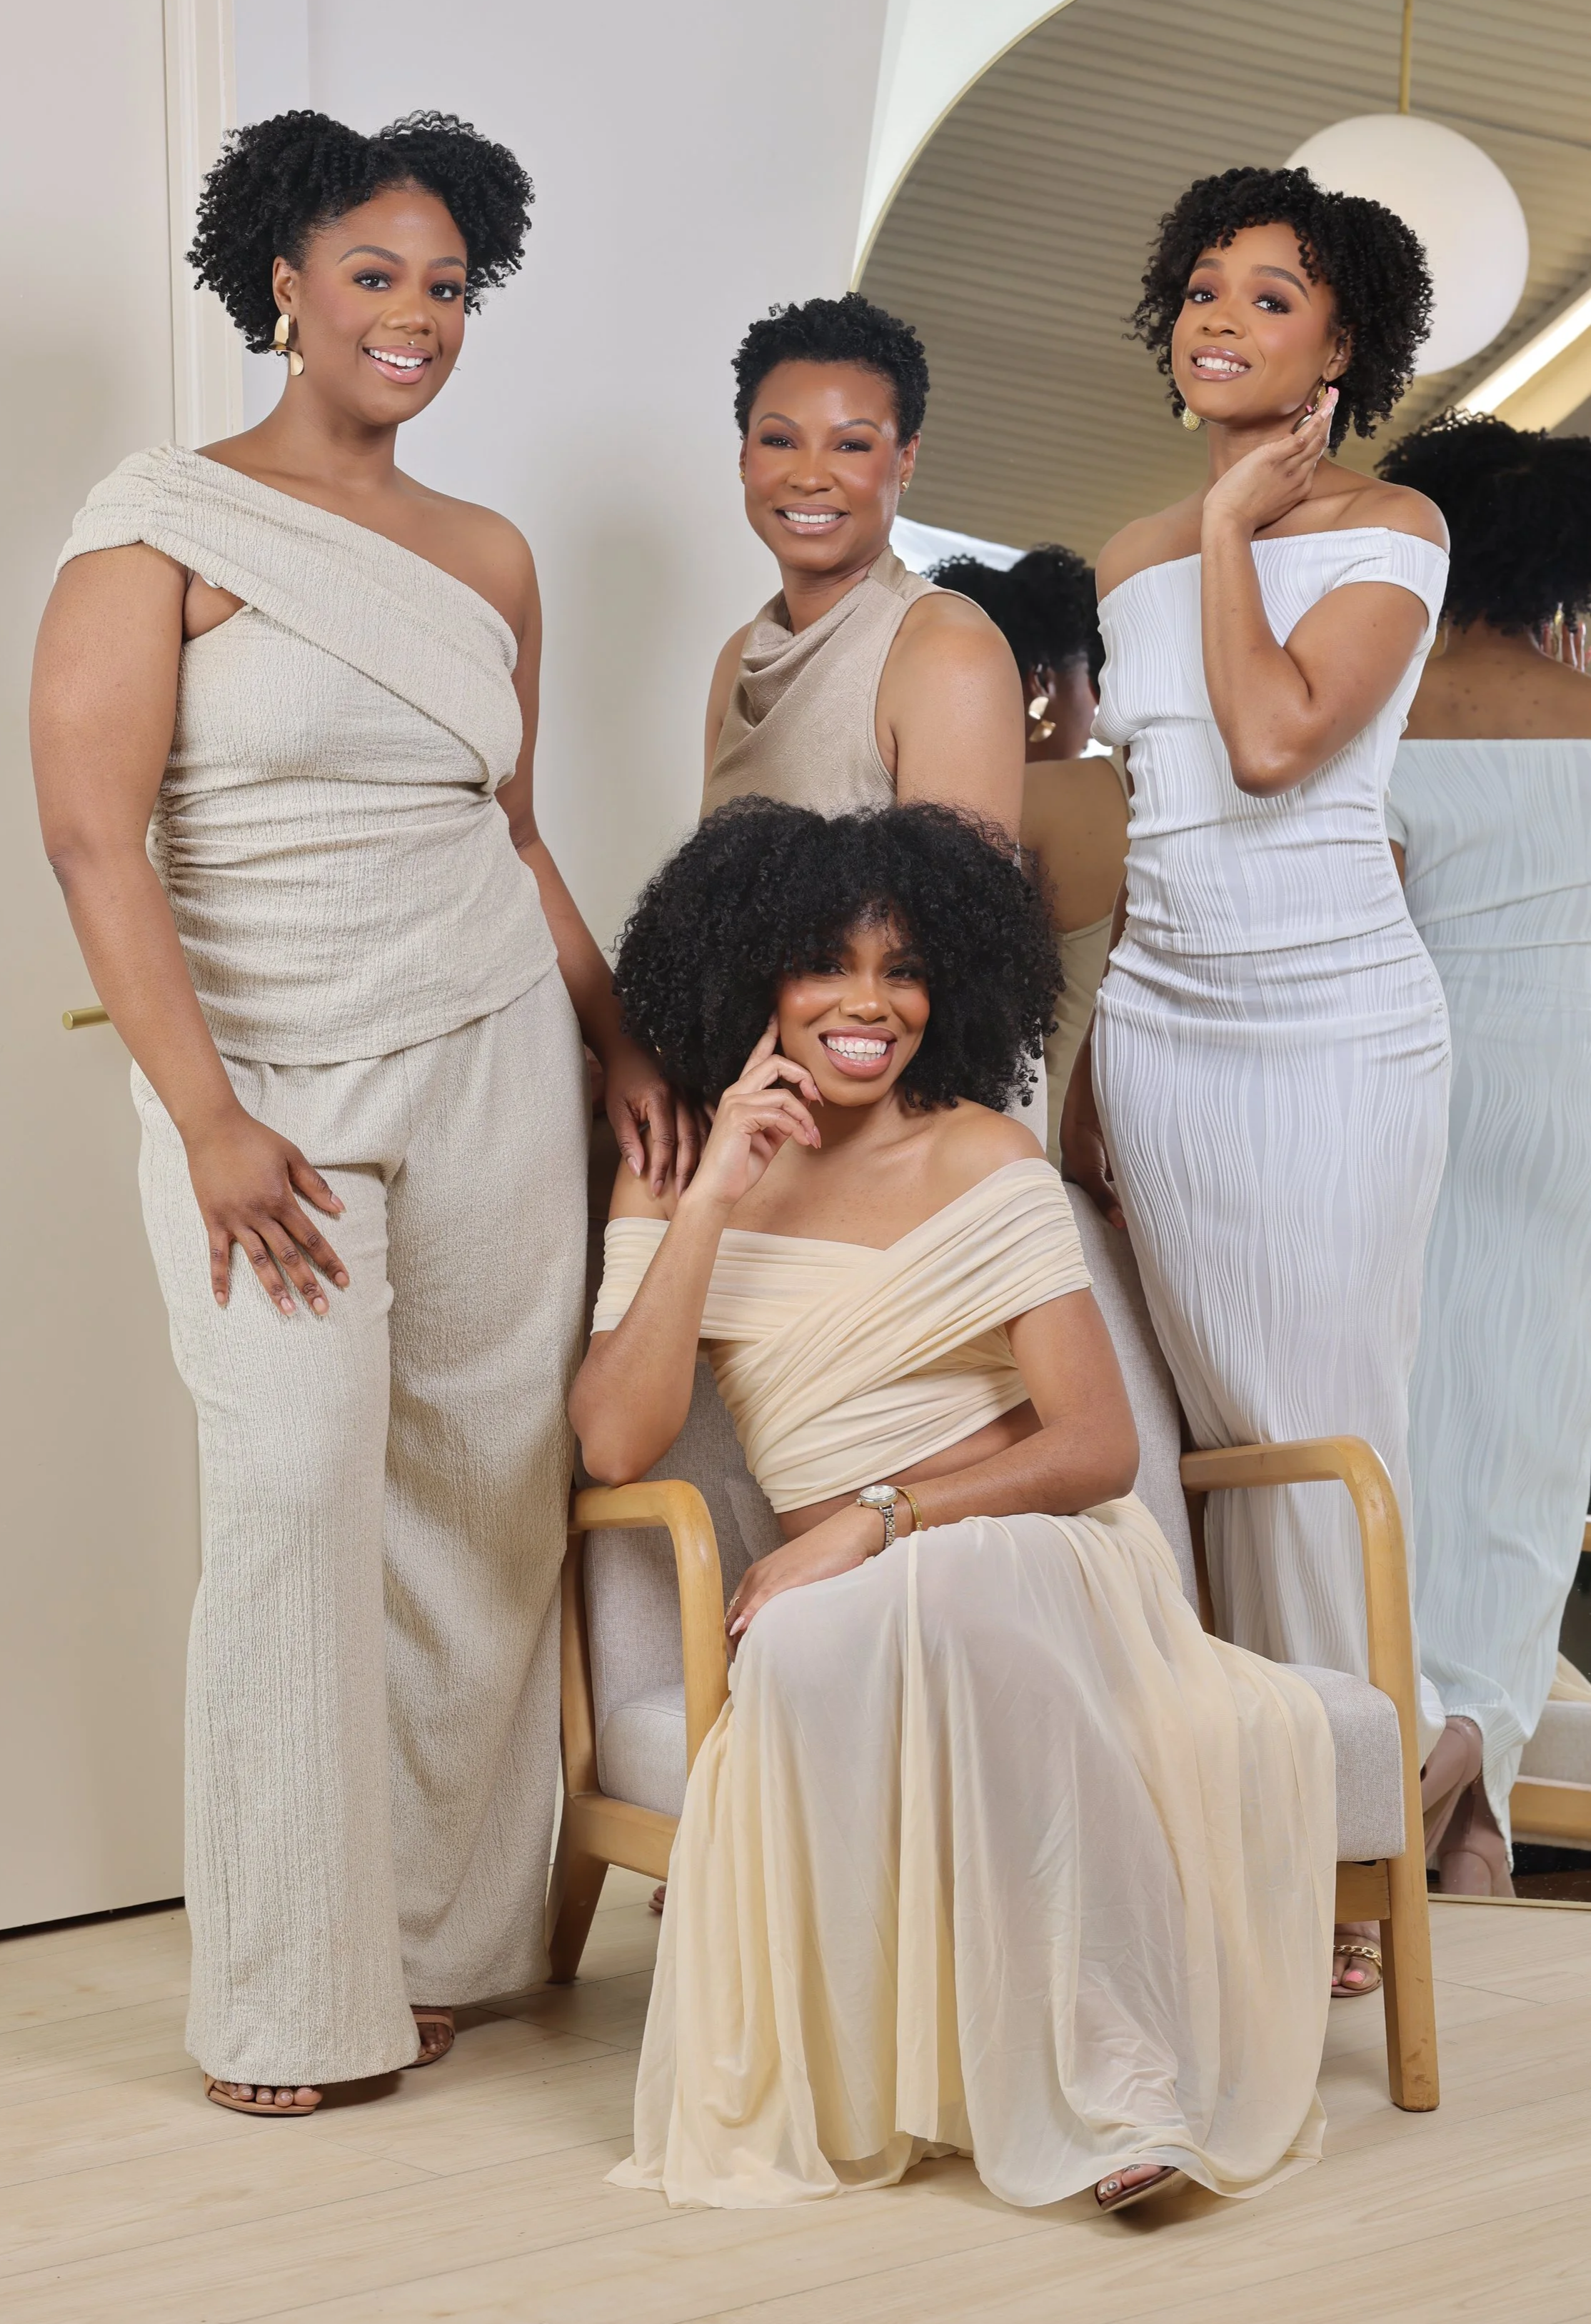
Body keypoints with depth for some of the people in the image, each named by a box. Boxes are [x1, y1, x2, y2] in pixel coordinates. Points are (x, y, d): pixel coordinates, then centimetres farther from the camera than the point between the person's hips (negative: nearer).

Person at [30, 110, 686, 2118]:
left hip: (493, 1064, 5)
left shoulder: (490, 560, 13)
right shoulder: (162, 522, -3)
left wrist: (623, 1045, 13)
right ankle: (285, 1990, 4)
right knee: (297, 1490, -10)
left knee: (484, 1493, 4)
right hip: (266, 1080, -4)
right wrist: (208, 1121, -16)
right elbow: (90, 829, -11)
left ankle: (441, 1935, 18)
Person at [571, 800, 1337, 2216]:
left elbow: (1100, 1446, -4)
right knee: (807, 1657, -34)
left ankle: (1113, 2077, -29)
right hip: (848, 1602, 1)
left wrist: (881, 1518, -17)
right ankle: (862, 2088, -20)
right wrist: (712, 1196, -11)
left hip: (1042, 1558, -1)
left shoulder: (983, 1158, 3)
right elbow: (616, 1445, -7)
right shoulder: (679, 1182, 9)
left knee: (951, 1595, -36)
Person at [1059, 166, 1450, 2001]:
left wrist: (1236, 520, -7)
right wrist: (1090, 1066, 17)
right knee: (1215, 1417, 5)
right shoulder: (1135, 561, 15)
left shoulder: (1387, 530, -2)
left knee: (1324, 1428, -2)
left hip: (1332, 1024, -5)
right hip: (1159, 1015, 5)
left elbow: (1276, 741, -19)